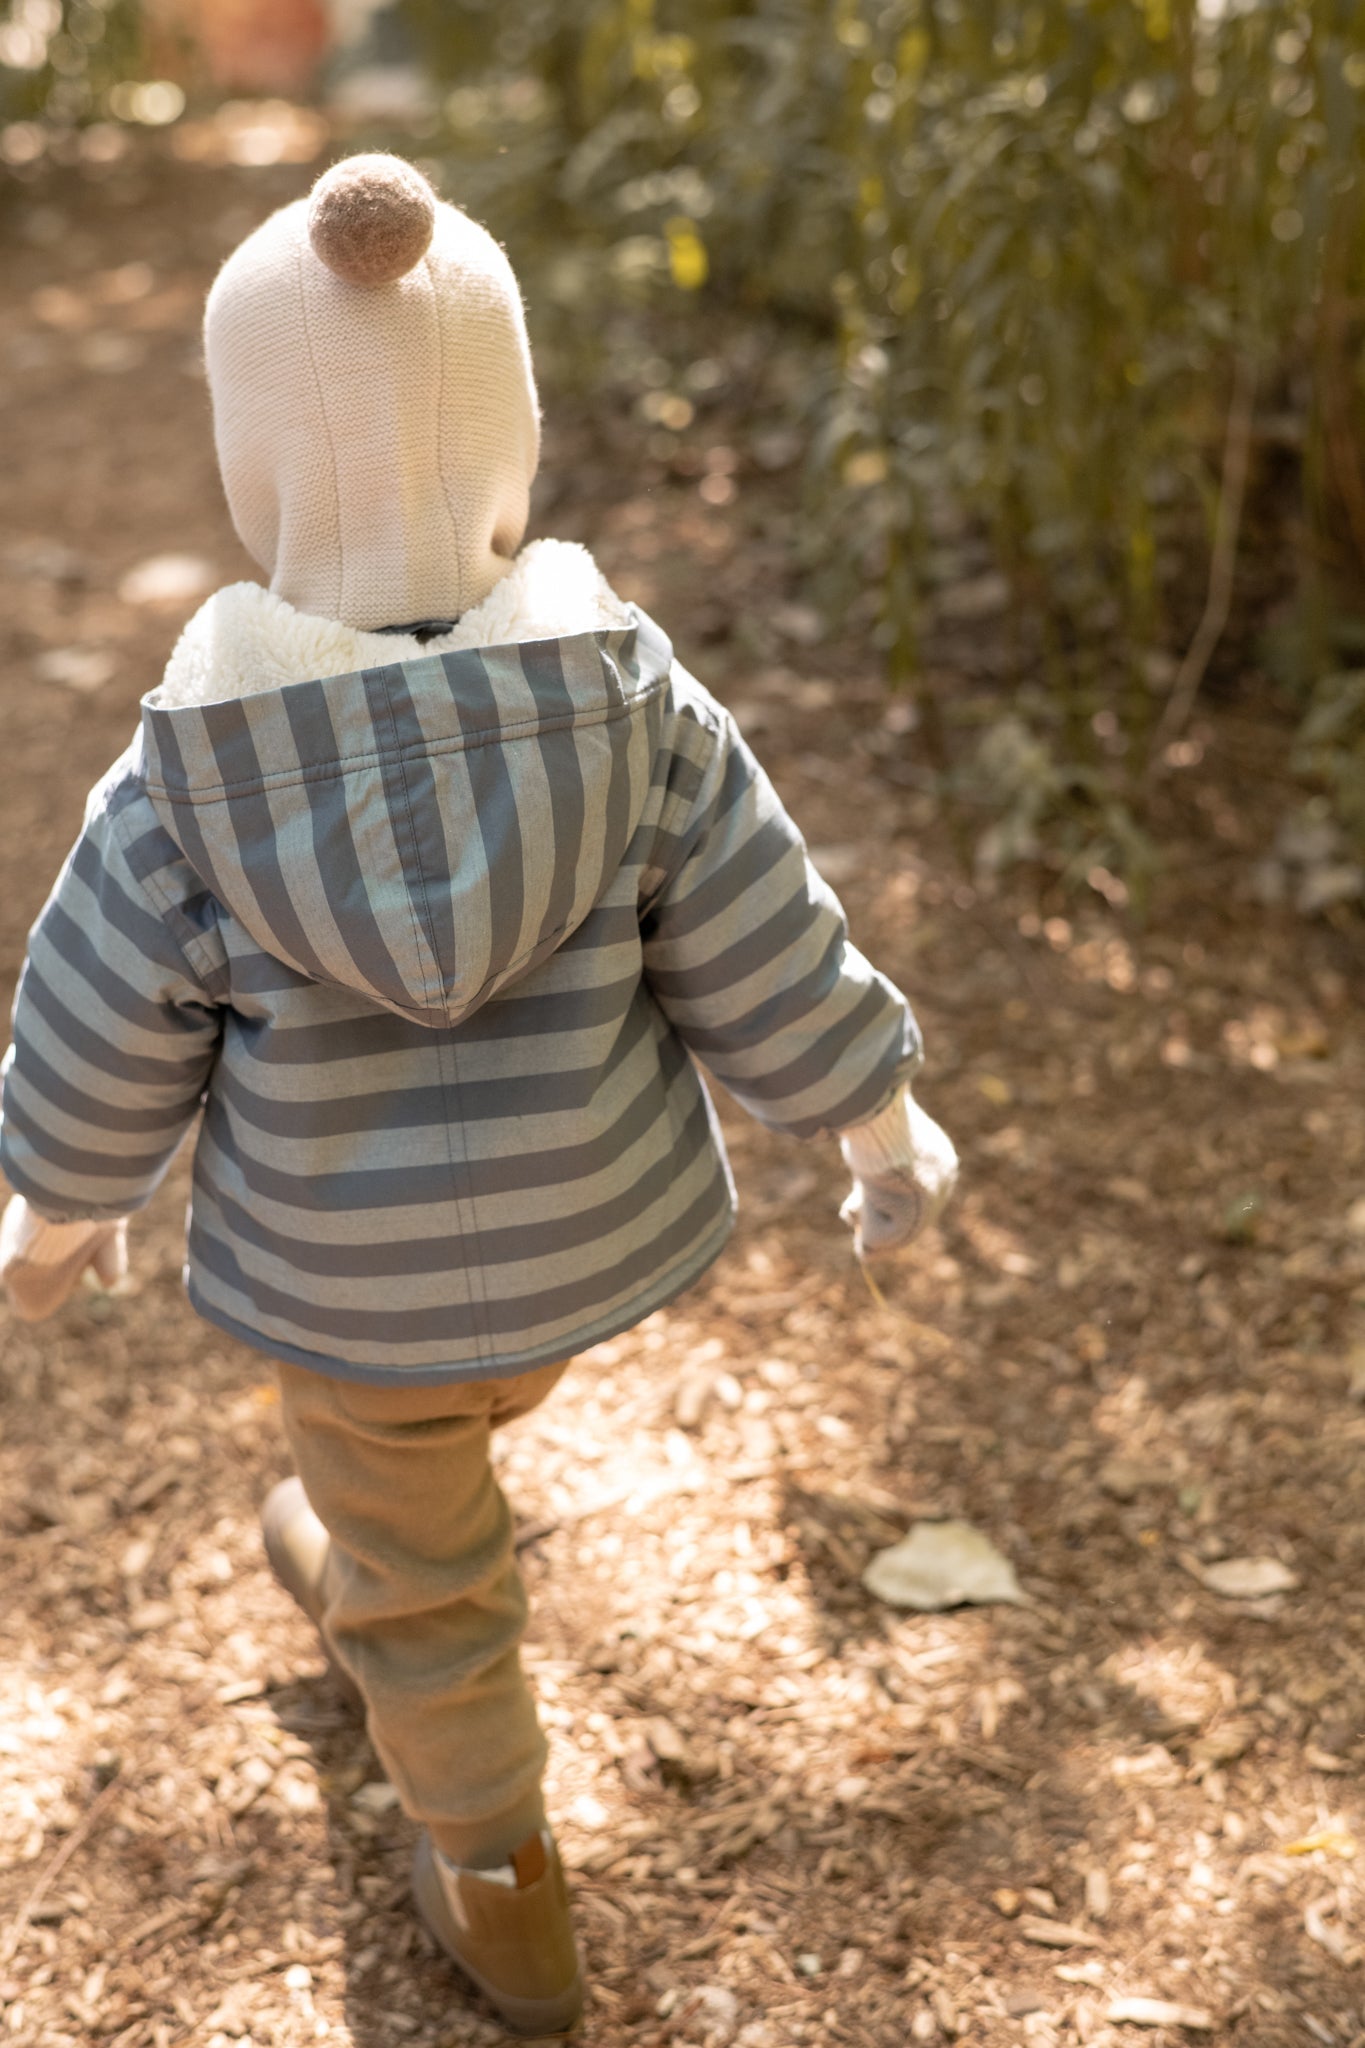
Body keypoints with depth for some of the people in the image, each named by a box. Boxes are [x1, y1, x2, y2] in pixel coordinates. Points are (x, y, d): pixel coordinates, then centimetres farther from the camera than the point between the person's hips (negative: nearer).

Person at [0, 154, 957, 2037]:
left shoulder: (193, 768, -24)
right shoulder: (627, 693, -22)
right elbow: (767, 961, -13)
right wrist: (888, 1131, 5)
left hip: (350, 1273, -2)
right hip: (595, 1234, 2)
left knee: (421, 1562, 24)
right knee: (451, 1424, 36)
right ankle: (356, 1572, 65)